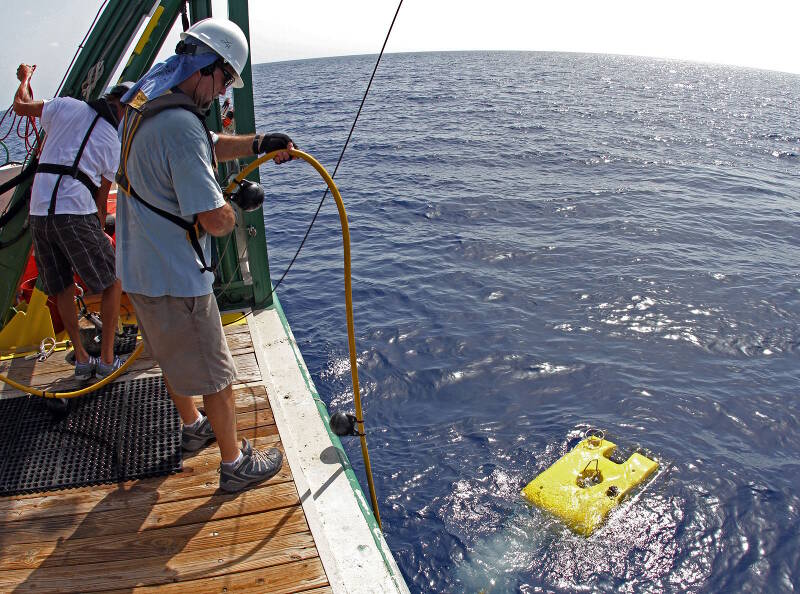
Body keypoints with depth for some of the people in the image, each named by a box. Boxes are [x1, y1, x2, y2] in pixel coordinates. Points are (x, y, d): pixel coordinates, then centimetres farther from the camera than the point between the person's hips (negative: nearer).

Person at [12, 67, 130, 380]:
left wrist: (25, 77, 39)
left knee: (62, 288, 16)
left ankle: (81, 358, 21)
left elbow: (20, 105, 20)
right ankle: (106, 359, 11)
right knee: (112, 282, 11)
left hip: (38, 212, 4)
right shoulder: (114, 143, 5)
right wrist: (101, 232, 23)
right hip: (76, 214, -4)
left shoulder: (67, 106, 7)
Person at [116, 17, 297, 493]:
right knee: (215, 373, 7)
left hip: (139, 266, 10)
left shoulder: (146, 100, 6)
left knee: (175, 357, 28)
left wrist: (257, 144, 9)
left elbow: (207, 146, 22)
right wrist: (239, 203, -7)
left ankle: (193, 427, 50)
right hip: (175, 277, -10)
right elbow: (215, 220, -29)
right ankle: (236, 464, 24)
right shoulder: (180, 124, -27)